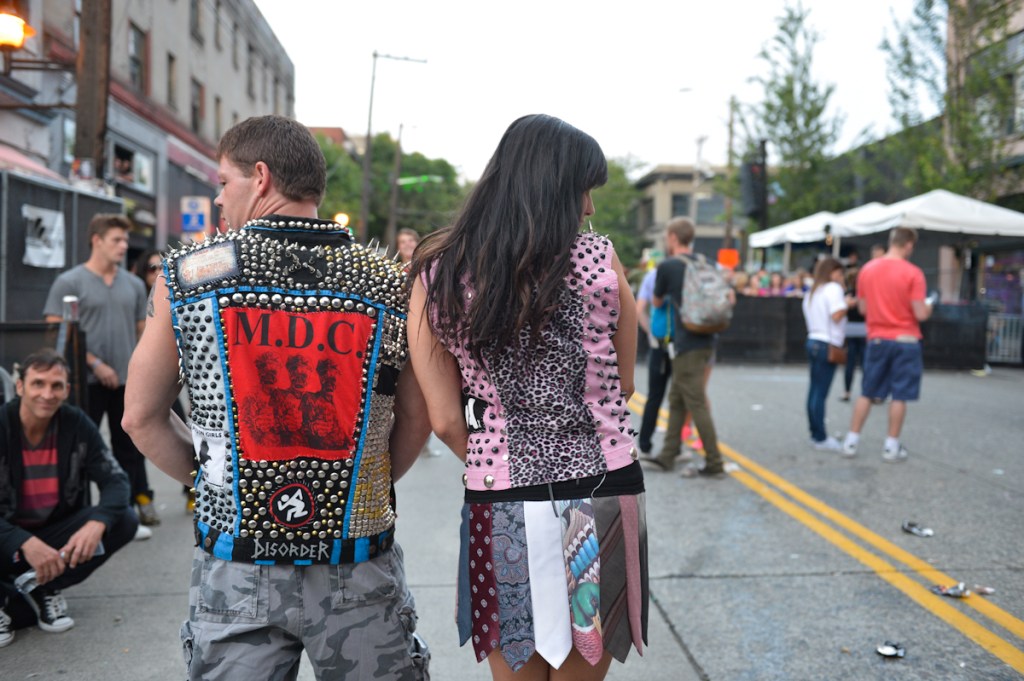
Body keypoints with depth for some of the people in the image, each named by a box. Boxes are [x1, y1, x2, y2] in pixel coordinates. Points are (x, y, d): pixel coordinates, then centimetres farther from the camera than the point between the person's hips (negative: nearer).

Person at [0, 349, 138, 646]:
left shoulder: (76, 424, -8)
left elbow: (115, 480, -11)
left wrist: (96, 524, -32)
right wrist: (26, 543, -39)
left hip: (57, 538, 4)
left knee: (124, 521, -19)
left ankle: (42, 588, -3)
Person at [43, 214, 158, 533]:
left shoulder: (134, 285, 10)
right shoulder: (69, 283, -4)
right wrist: (95, 364, -14)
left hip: (129, 381, 4)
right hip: (87, 382, -4)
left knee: (129, 447, 11)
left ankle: (140, 500, 18)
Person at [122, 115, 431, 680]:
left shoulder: (187, 273, -5)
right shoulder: (389, 282, -5)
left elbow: (142, 417, 2)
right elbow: (417, 419, 3)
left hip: (235, 574, 0)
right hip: (360, 570, 1)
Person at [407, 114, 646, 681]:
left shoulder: (436, 277, -2)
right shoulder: (598, 259, -5)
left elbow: (446, 422, -1)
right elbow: (624, 384, 7)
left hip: (499, 506, 1)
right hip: (603, 493, 0)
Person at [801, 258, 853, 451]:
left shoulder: (812, 291, 19)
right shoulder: (833, 288, -7)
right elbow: (837, 315, -18)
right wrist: (847, 304, -1)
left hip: (813, 341, 9)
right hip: (827, 344, -9)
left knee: (814, 390, 9)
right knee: (821, 392, -8)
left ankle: (815, 434, 13)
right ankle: (821, 438, -6)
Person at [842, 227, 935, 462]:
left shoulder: (867, 269, 3)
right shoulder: (913, 273, -11)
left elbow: (862, 309, 7)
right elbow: (920, 314, -13)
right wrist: (929, 306, 8)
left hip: (877, 339, 4)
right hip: (905, 341, -4)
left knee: (867, 393, 12)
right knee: (899, 396, 5)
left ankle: (851, 441, 13)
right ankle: (892, 447, 11)